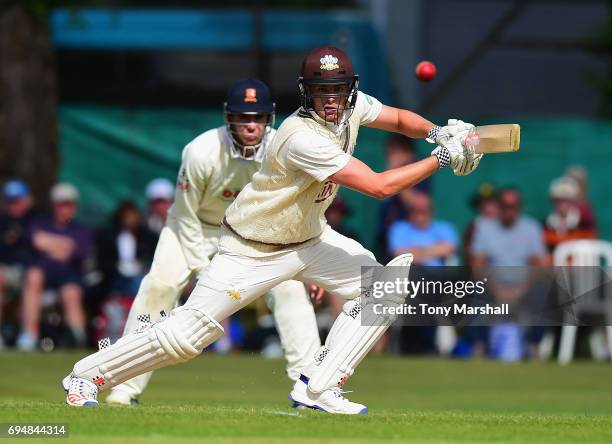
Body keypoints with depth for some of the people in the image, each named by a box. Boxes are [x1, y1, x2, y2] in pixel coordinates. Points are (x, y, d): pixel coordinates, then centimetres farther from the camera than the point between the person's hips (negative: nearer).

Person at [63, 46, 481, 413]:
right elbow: (379, 186, -35)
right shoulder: (302, 138, -34)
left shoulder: (352, 106, -10)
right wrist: (441, 159, -31)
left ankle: (318, 388, -4)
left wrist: (437, 131, -14)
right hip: (252, 250, -8)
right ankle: (89, 374, 11)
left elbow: (399, 118, 8)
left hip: (309, 236, 8)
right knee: (186, 335, -8)